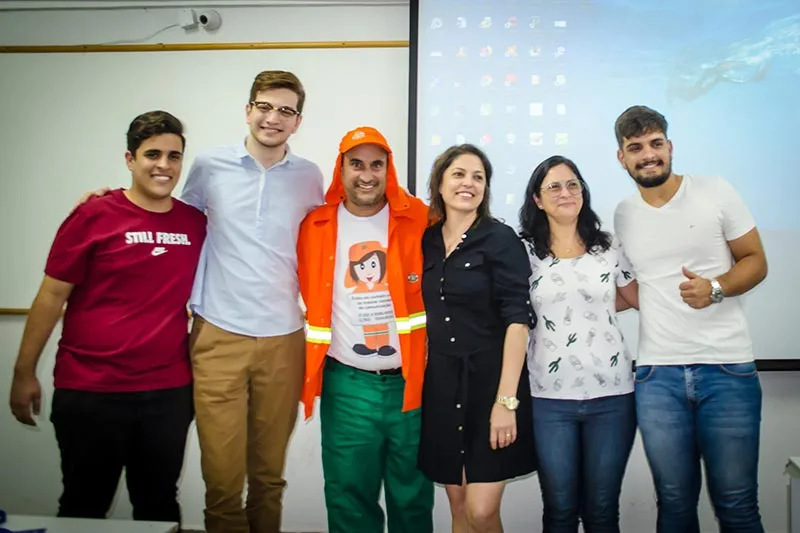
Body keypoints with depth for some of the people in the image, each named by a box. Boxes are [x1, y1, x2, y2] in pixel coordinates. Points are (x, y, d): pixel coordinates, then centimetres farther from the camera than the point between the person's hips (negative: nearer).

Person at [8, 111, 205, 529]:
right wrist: (24, 373, -2)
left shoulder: (196, 223, 2)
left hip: (169, 393, 3)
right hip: (89, 393, -2)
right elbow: (52, 295, -3)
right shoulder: (93, 217, -8)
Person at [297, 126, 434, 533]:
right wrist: (313, 368, 10)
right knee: (349, 497, 12)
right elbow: (310, 297, 13)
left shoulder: (419, 220, -3)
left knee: (413, 496, 15)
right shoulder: (315, 226, 1)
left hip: (412, 380, 0)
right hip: (346, 384, 1)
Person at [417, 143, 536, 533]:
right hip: (441, 385, 5)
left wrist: (506, 399, -20)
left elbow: (517, 319, -14)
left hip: (489, 382, -4)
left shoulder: (501, 239, -7)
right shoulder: (426, 240, 7)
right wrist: (421, 378, 6)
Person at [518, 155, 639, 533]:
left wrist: (599, 304, 8)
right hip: (549, 397, -1)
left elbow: (641, 300, 18)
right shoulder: (524, 252, 0)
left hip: (611, 393, 2)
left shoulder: (609, 247, 6)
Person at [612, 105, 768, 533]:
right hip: (657, 374, 2)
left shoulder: (716, 193, 0)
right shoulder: (623, 215, 9)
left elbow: (755, 261, 3)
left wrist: (715, 288, -15)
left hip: (727, 368, -2)